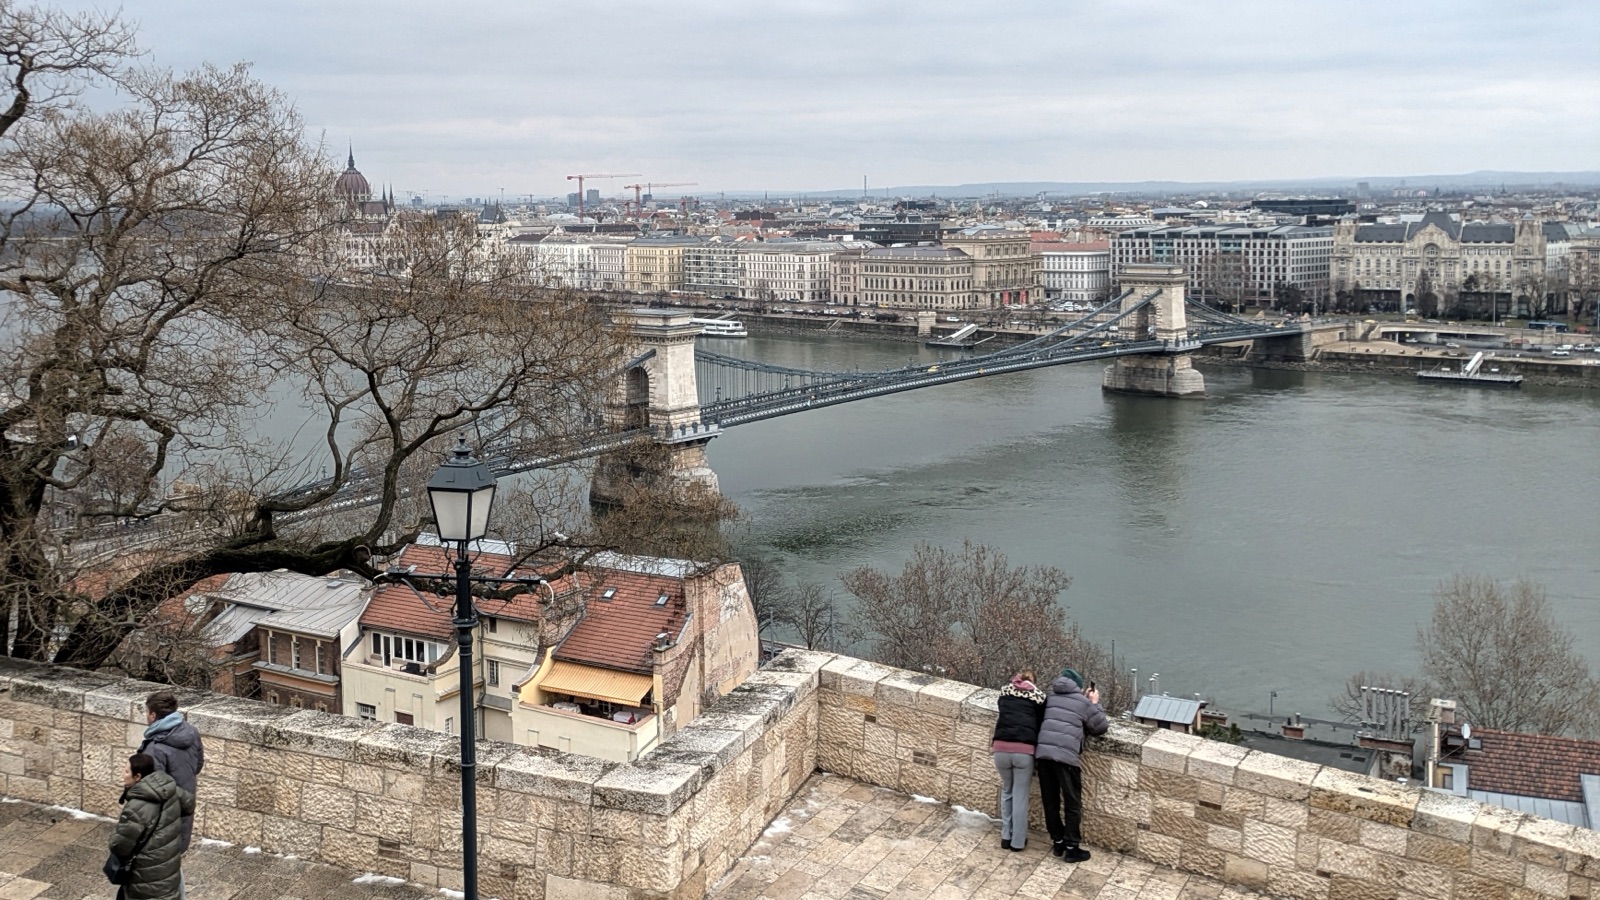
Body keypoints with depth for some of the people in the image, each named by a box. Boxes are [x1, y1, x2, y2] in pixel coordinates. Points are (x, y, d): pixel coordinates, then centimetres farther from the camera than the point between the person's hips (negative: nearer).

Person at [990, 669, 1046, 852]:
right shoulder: (1038, 696, 11)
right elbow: (1040, 723, 10)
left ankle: (1006, 837, 24)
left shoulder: (1005, 692, 18)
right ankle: (1018, 841, 17)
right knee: (1020, 795, 12)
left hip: (1001, 748, 2)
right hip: (1024, 750, -2)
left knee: (1007, 791, 22)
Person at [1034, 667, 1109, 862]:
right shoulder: (1083, 702, 6)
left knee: (1050, 801, 15)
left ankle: (1057, 842, 25)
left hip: (1043, 753, 5)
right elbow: (1101, 727, 14)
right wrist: (1094, 704, 25)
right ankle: (1071, 848, 9)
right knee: (1072, 804, 7)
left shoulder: (1050, 697, 19)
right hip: (1066, 756, -5)